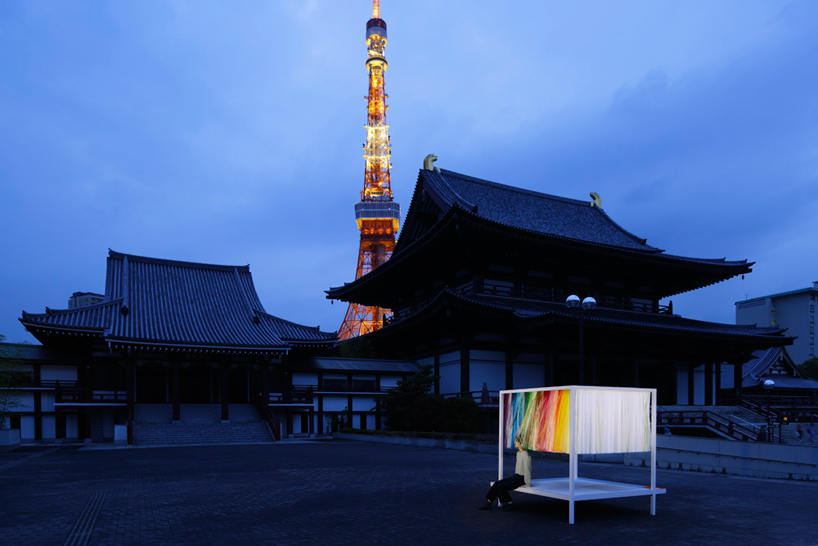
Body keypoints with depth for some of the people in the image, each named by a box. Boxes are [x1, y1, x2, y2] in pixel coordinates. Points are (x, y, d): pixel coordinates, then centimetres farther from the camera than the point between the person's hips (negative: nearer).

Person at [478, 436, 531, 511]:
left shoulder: (526, 456, -19)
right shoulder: (518, 453, 11)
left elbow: (527, 470, -18)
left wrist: (527, 485, -15)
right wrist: (514, 478, 13)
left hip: (521, 479, -9)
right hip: (515, 477, 9)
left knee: (500, 487, -18)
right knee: (496, 484, -7)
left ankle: (509, 502, -1)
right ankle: (488, 503, -6)